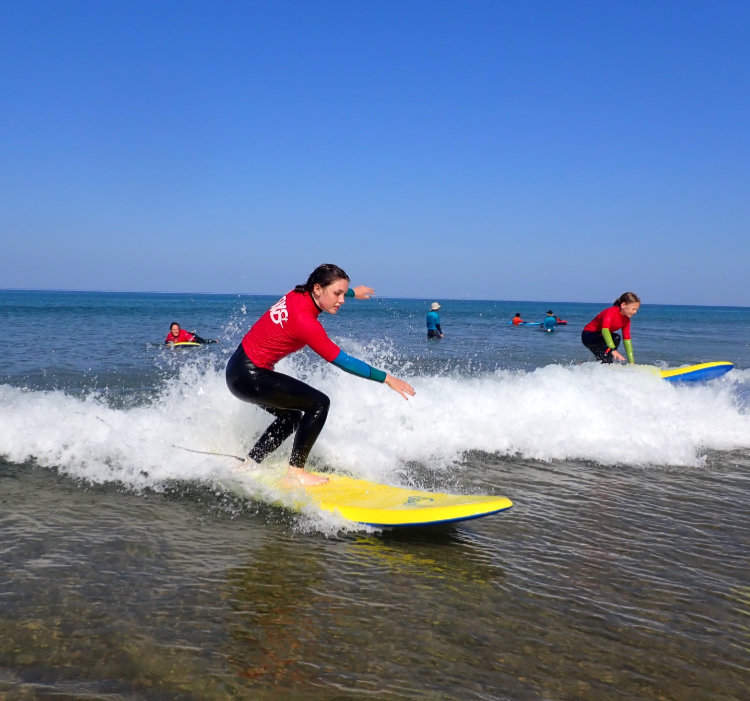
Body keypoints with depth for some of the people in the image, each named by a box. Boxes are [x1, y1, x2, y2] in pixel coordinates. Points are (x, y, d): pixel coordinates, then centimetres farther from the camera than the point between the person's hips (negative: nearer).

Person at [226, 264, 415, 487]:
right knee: (319, 404, -12)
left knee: (291, 416, 24)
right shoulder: (305, 322, -26)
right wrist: (387, 379, -19)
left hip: (240, 369, 10)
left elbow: (329, 292, 24)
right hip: (248, 376, -10)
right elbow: (343, 361, -23)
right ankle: (295, 473, -7)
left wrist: (353, 292, 40)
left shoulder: (300, 294, -2)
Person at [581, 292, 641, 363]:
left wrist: (631, 362, -7)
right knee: (615, 338, -30)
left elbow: (627, 339, -2)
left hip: (599, 338, 9)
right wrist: (613, 350, -56)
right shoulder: (611, 312, -29)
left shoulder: (626, 319, -4)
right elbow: (605, 330, -45)